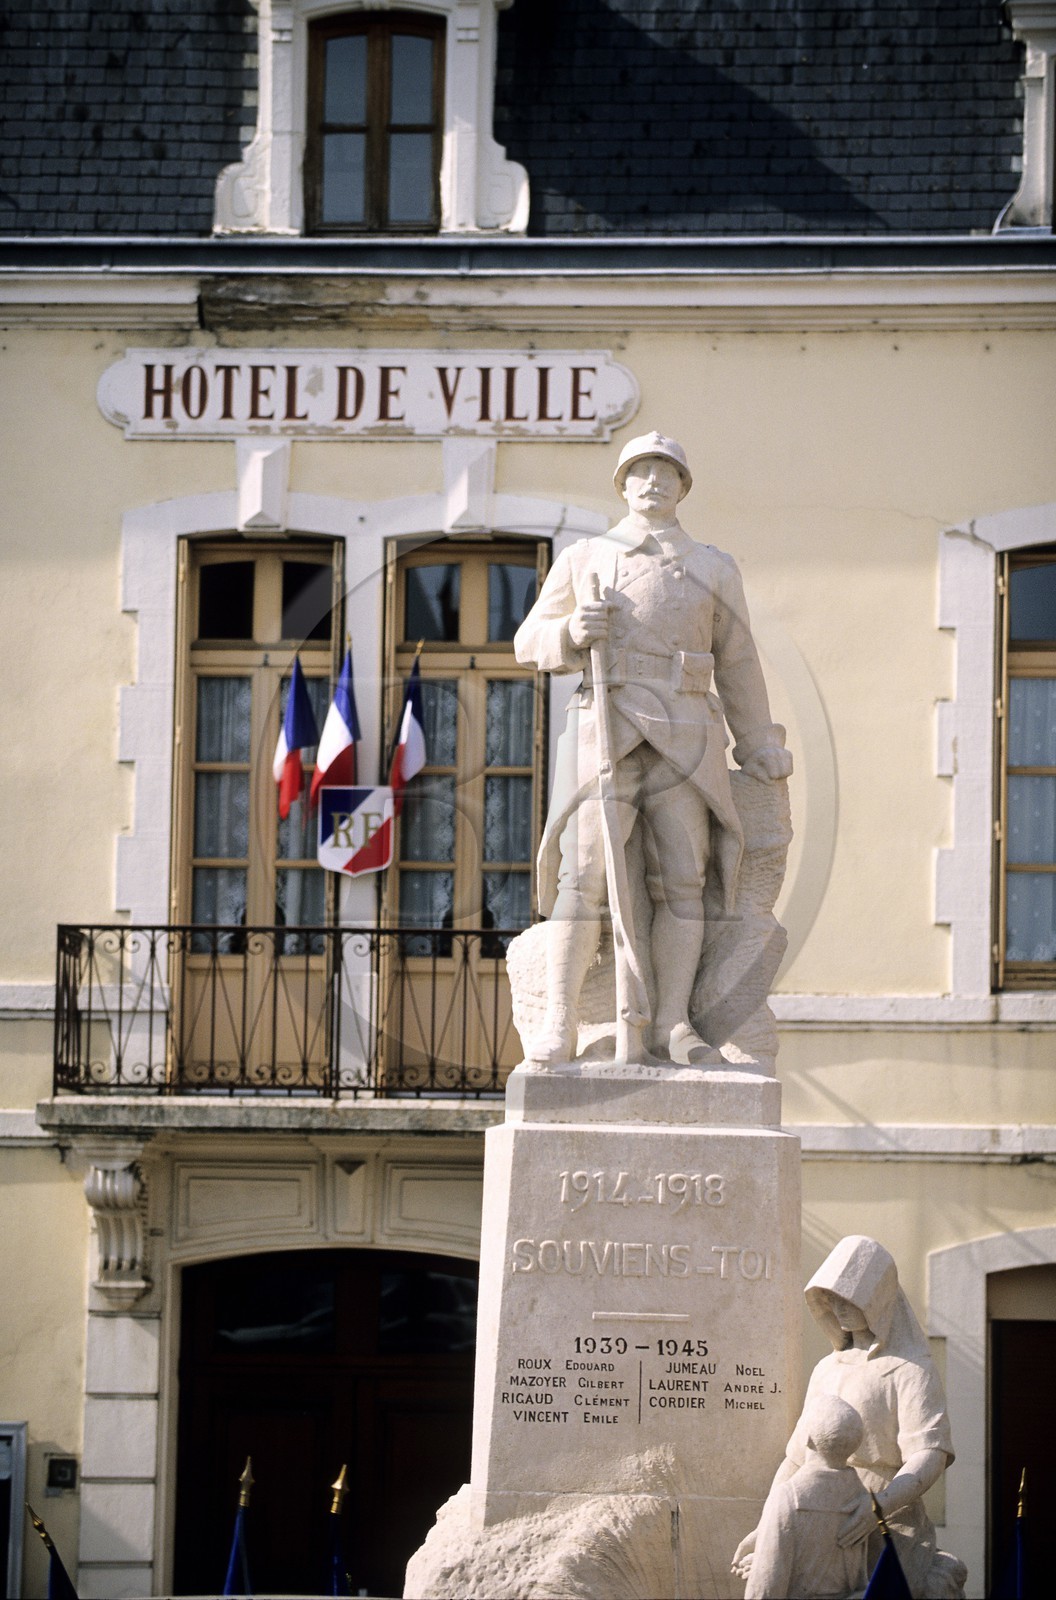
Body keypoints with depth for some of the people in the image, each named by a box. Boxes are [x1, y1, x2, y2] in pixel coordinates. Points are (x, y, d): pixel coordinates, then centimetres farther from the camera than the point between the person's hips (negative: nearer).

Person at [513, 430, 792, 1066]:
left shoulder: (714, 569, 14)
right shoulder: (583, 559, 12)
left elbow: (738, 666, 19)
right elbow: (532, 643, 12)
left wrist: (759, 750, 20)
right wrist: (572, 632, -10)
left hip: (684, 743, 1)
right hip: (607, 732, -1)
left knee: (681, 882, -4)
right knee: (584, 875, -13)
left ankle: (673, 1027, -2)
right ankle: (560, 1029, -14)